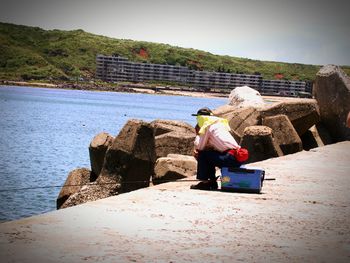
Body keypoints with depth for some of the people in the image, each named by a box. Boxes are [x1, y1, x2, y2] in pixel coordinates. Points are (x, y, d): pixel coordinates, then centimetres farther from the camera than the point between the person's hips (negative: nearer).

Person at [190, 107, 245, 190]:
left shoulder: (207, 127, -2)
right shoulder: (220, 125, 25)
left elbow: (199, 147, -1)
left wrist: (198, 134, 14)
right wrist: (197, 151, 14)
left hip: (231, 158, -9)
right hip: (238, 158, 9)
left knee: (202, 154, 2)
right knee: (209, 154, 24)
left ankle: (204, 182, 6)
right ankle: (212, 182, 23)